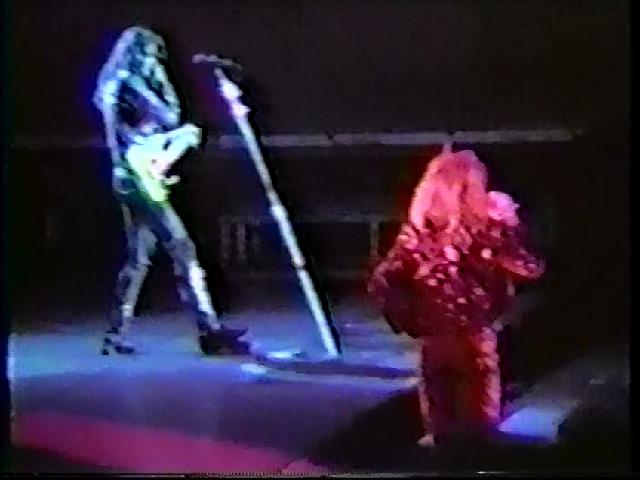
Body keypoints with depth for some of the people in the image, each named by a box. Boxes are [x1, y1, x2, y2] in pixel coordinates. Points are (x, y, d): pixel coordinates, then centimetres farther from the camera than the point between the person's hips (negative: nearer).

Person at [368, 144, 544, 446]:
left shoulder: (417, 232, -5)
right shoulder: (488, 227, -12)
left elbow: (381, 284, -7)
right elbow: (530, 271, -6)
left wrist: (410, 321, 3)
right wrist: (511, 225, 3)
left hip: (433, 340, 3)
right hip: (475, 341, -2)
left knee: (439, 424, 16)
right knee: (478, 423, 12)